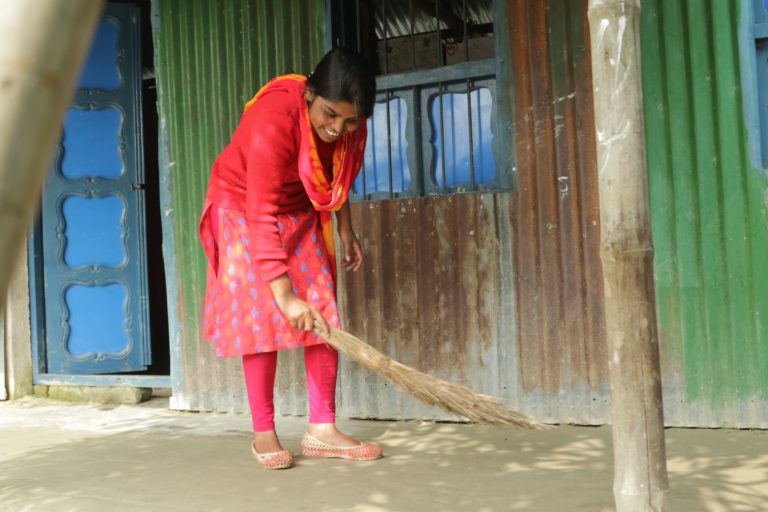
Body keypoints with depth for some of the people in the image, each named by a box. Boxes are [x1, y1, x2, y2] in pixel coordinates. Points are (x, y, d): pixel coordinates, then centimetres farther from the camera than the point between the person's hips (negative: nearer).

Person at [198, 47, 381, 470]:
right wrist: (285, 295, -41)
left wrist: (345, 230, 5)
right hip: (243, 208, -5)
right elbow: (261, 218, -38)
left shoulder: (348, 125, -16)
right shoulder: (272, 122, -36)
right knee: (261, 318, -10)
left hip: (302, 213, 6)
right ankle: (263, 433, 0)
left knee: (324, 316, -4)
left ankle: (322, 430, 0)